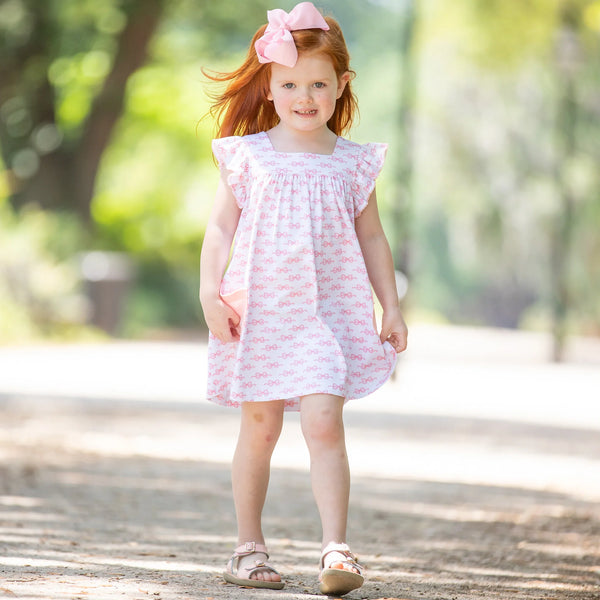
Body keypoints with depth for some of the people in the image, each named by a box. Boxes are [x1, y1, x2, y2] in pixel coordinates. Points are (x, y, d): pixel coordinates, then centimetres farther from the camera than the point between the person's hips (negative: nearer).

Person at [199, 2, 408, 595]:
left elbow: (372, 239, 11)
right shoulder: (248, 156, 1)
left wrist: (391, 305, 7)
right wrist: (210, 290, -9)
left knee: (324, 424, -13)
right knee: (259, 428, 7)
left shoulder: (352, 163, 4)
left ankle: (336, 548, -14)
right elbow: (220, 226, 2)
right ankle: (249, 546, 19)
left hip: (327, 313, 0)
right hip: (259, 311, 0)